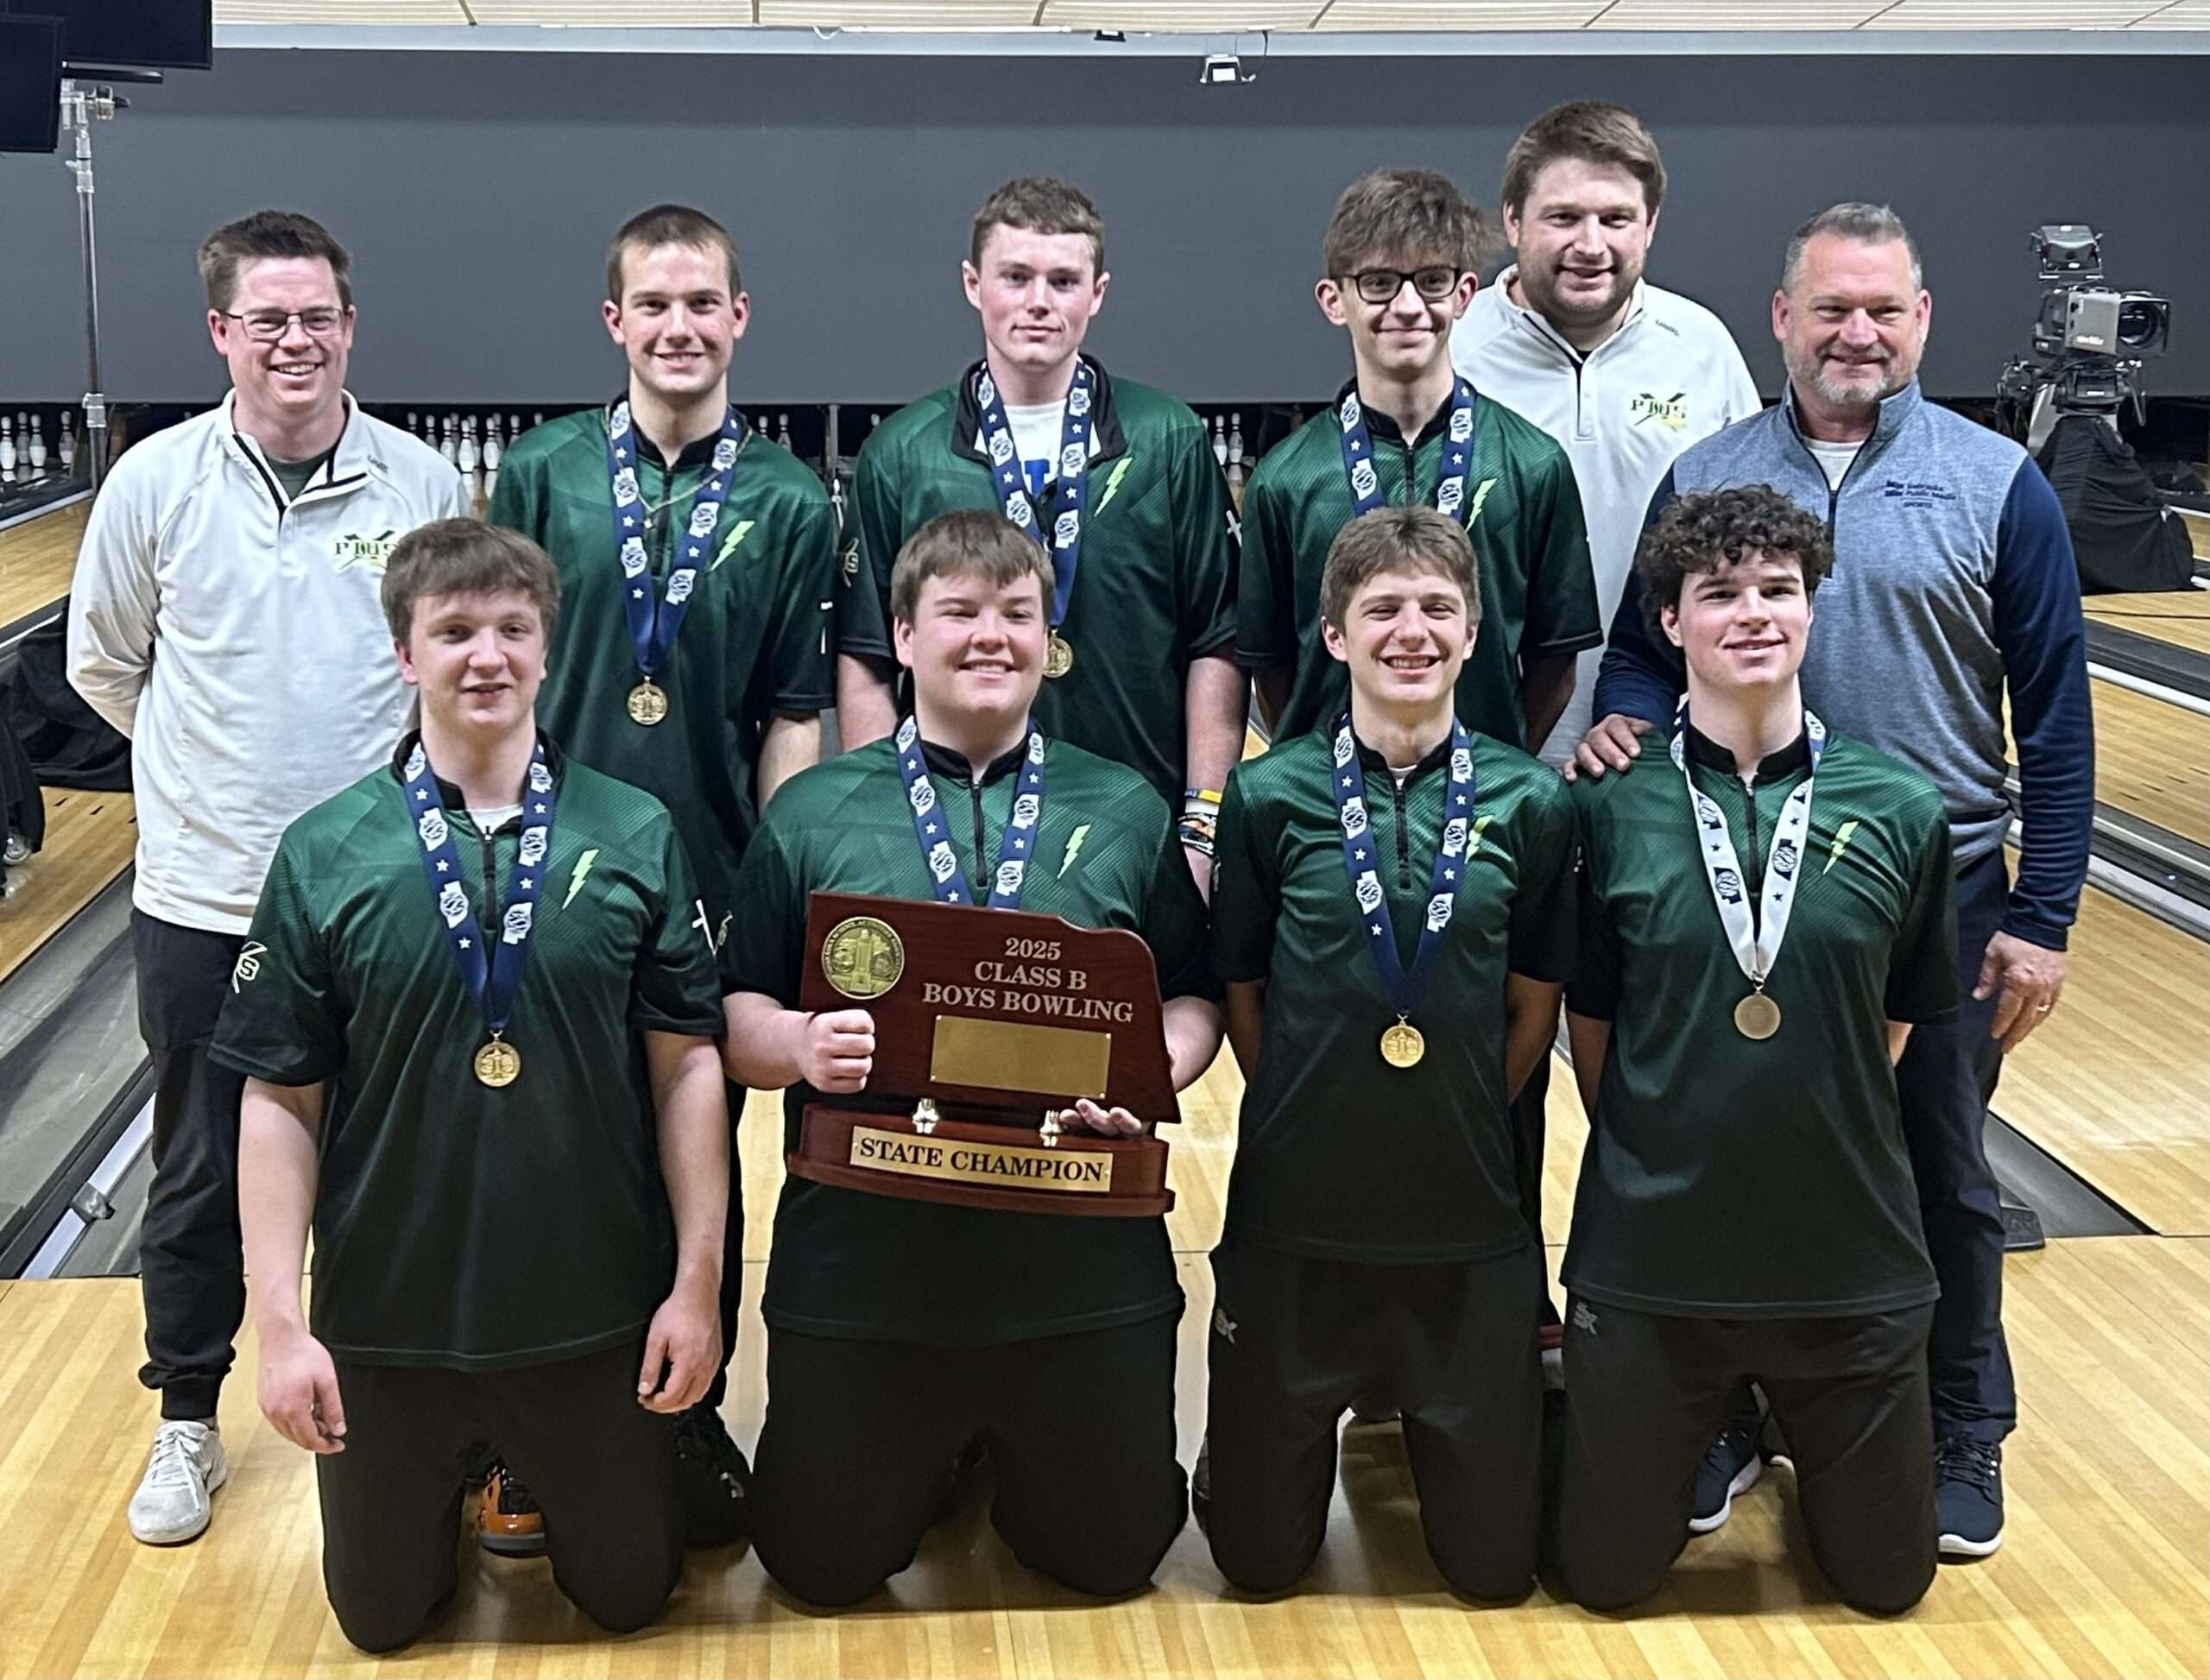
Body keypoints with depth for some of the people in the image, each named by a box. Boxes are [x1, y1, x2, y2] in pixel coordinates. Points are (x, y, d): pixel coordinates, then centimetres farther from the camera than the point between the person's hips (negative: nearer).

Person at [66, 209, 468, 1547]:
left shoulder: (424, 487, -5)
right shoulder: (157, 483, -4)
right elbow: (103, 666, 9)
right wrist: (227, 760, 10)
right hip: (204, 897, 0)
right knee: (200, 1177, 12)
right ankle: (188, 1426, 29)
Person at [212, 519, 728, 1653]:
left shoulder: (635, 836, -6)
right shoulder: (325, 854, -7)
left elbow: (686, 1065, -3)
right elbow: (280, 1100, -4)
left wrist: (696, 1284, -5)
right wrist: (280, 1322, -9)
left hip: (597, 1317, 0)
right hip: (386, 1323, 0)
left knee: (627, 1593, 17)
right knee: (382, 1617, 16)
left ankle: (532, 1477, 46)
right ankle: (465, 1481, 45)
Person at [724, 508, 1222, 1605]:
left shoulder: (1128, 812, 7)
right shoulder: (812, 811, 3)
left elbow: (1194, 998, 10)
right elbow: (735, 1016, 4)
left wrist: (1158, 1066, -12)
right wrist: (797, 1042, -18)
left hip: (1082, 1266, 1)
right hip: (860, 1258, 0)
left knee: (1112, 1554, 12)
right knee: (819, 1565, 10)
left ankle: (1007, 1465, 44)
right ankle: (929, 1464, 42)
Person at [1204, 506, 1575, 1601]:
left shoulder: (1527, 802, -2)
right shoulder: (1270, 797, -6)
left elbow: (1535, 1000, 6)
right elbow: (1240, 992, 3)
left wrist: (1462, 1124, 3)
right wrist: (1304, 1119, 1)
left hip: (1470, 1223, 1)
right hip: (1297, 1220, -1)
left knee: (1493, 1563, 10)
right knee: (1260, 1560, 9)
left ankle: (1405, 1408, 38)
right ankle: (1342, 1405, 38)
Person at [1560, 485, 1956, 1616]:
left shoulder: (1899, 813, -7)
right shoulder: (1611, 810, -8)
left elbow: (1897, 1026, 4)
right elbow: (1589, 1025, 2)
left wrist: (1808, 1138, 6)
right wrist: (1657, 1157, 5)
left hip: (1849, 1260, 1)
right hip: (1648, 1259, 0)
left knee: (1884, 1578, 13)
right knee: (1605, 1574, 10)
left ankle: (1788, 1426, 41)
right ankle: (1711, 1427, 38)